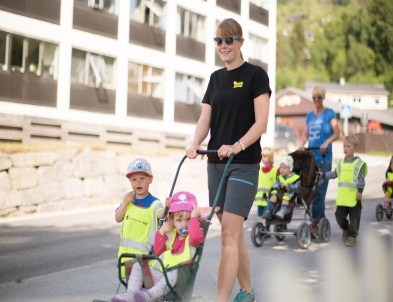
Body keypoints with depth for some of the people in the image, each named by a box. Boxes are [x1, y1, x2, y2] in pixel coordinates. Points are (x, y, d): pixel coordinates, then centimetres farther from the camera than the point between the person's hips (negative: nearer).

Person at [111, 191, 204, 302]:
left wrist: (193, 218, -19)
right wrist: (161, 233, 5)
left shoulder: (194, 234, 2)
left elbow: (196, 237, -26)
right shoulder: (170, 234, 19)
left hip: (178, 273, -6)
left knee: (173, 274, -39)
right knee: (138, 266, -7)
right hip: (157, 272, 7)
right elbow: (157, 252, 15)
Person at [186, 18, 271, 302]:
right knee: (234, 233, 12)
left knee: (229, 234, -12)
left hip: (244, 164, -6)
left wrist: (237, 146, -25)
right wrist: (195, 144, -10)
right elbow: (205, 118, 9)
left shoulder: (255, 75, -3)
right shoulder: (216, 78, 14)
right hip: (216, 162, 6)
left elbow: (261, 122, -11)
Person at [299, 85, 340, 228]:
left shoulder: (329, 113, 2)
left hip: (324, 157, -5)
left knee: (320, 189, -10)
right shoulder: (309, 115, 16)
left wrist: (327, 142, -23)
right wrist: (301, 145, -1)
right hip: (311, 156, 5)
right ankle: (321, 218, 14)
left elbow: (337, 133, -6)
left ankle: (316, 219, -9)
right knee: (311, 188, 5)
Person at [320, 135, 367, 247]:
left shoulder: (359, 163, -5)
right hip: (342, 195, 5)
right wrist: (323, 175, 18)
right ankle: (345, 229, 31)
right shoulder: (341, 162, 11)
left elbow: (361, 179, -7)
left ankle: (352, 236, 13)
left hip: (354, 195, -5)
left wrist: (360, 191, -13)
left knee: (354, 217, 2)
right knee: (339, 215, 6)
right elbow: (335, 174, 23)